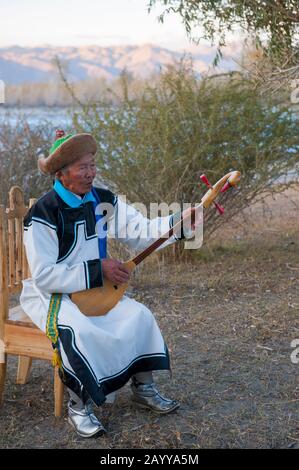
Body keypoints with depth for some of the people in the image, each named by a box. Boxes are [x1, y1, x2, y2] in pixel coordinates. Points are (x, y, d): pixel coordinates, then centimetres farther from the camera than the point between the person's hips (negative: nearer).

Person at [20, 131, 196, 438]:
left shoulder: (103, 201, -1)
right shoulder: (43, 214, -21)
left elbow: (139, 230, -10)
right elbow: (44, 275, -24)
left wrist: (179, 223, -26)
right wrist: (97, 270, -25)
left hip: (95, 291, 7)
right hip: (49, 295, -6)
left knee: (140, 316, -8)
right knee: (78, 330, -33)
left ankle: (143, 388, 9)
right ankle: (79, 406, -14)